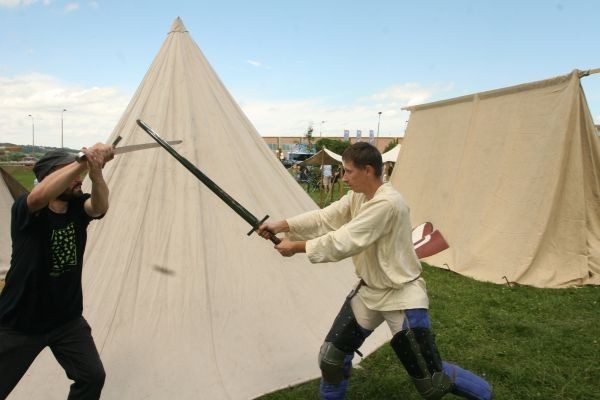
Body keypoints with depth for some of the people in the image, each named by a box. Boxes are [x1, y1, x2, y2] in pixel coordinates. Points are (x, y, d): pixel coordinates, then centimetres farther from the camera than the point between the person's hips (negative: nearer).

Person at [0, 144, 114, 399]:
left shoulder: (78, 208, -6)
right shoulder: (25, 210, -17)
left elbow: (100, 206, -29)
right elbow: (39, 195, -41)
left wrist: (96, 170, -48)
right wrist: (85, 161, -49)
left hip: (67, 320, 4)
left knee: (93, 377, 4)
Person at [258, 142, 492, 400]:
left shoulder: (387, 203, -29)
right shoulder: (357, 197, 0)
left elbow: (344, 242, -29)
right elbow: (324, 218, -1)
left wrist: (296, 247, -21)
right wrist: (282, 225, -11)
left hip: (401, 296, -7)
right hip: (369, 291, 8)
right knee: (331, 358, 8)